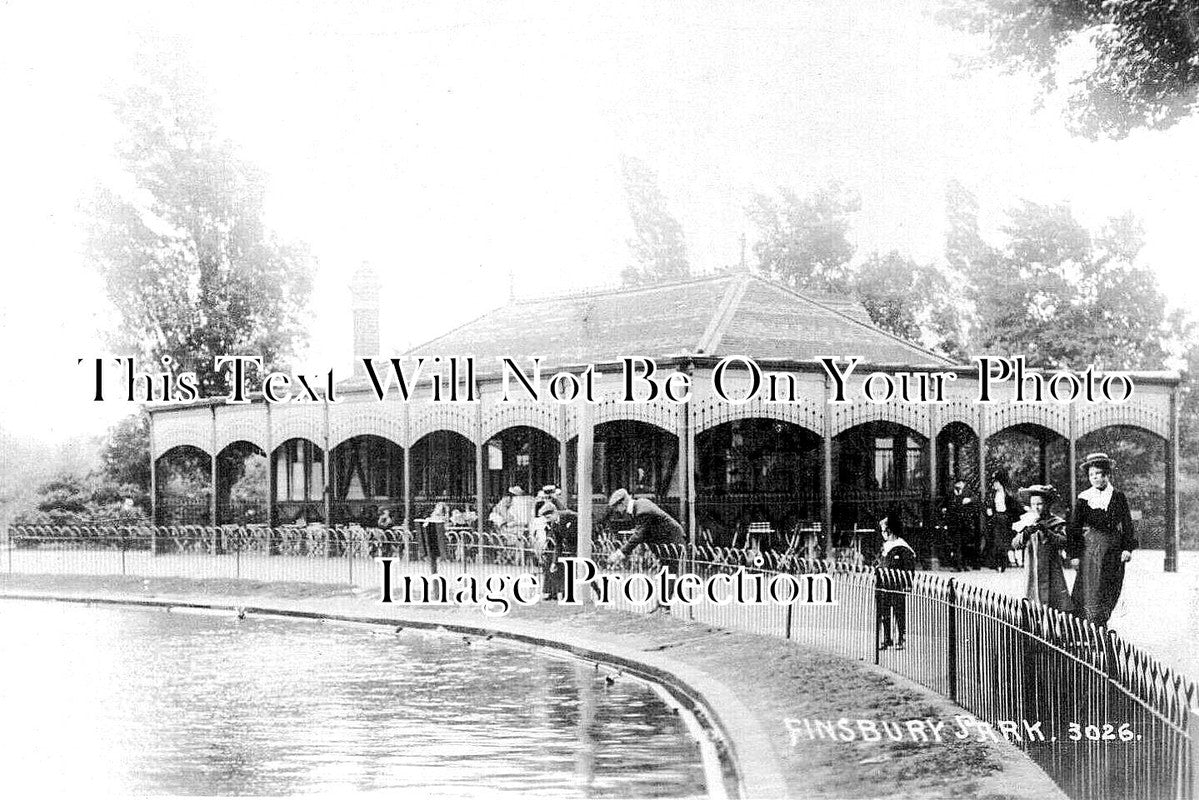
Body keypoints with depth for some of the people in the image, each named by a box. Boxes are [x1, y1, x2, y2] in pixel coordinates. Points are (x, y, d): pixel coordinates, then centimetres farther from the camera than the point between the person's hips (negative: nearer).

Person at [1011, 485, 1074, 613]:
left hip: (1051, 572, -2)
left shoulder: (1056, 523, 1)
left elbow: (1062, 541, -13)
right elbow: (1015, 545, -2)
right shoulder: (1026, 523, 7)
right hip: (1032, 572, 2)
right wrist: (1026, 533, -22)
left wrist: (1044, 530, -24)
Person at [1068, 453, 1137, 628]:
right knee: (1091, 592, -7)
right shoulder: (1084, 499, 2)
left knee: (1109, 594, 5)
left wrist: (1128, 548, -4)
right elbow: (1074, 527, 3)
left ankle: (1101, 625, 15)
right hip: (1090, 549, -2)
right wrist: (1074, 554, -4)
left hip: (1113, 551, 2)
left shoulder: (1118, 497, 5)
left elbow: (1127, 524, 5)